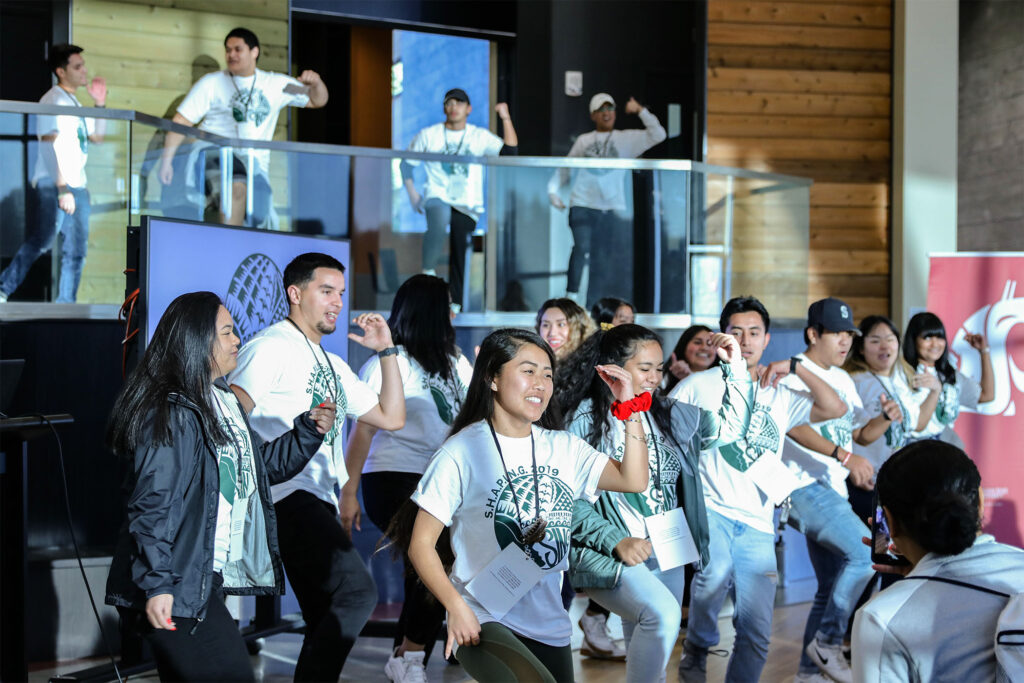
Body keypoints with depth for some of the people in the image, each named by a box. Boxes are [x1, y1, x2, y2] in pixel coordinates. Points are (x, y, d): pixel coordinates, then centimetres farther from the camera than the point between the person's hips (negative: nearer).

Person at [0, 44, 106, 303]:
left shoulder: (75, 103, 19)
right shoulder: (53, 100, -7)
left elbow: (96, 136, 26)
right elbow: (53, 146, -16)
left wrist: (100, 103, 12)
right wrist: (63, 189, -23)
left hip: (77, 185, 9)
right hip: (52, 184, -9)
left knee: (76, 251, 5)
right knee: (42, 239, -18)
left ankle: (65, 306, 9)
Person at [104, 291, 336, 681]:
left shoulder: (225, 402, 15)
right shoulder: (170, 413, -15)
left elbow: (263, 464, 27)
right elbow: (151, 506, -19)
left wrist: (309, 430, 12)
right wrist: (156, 585, -24)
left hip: (207, 580, 10)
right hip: (176, 590, -10)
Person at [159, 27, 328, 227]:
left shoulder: (276, 84, 15)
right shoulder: (211, 83, 8)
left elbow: (317, 101, 19)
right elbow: (181, 122, 3)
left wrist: (316, 82, -5)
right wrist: (166, 160, -9)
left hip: (255, 166, 4)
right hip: (216, 156, -4)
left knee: (256, 219, -9)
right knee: (237, 187, -35)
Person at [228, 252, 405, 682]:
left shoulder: (333, 366, 24)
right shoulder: (270, 348, -3)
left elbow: (391, 418, 21)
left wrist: (387, 351, 17)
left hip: (319, 501, 10)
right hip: (288, 496, -10)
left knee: (327, 623, 10)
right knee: (357, 592, -22)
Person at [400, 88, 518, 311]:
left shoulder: (480, 136, 7)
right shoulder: (428, 135, 7)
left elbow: (509, 150, -6)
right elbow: (406, 163, 12)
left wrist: (505, 117, -12)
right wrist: (413, 195, 2)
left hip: (467, 205, 2)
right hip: (437, 198, -1)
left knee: (459, 252, -6)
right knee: (439, 218, -36)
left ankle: (454, 304, 5)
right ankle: (428, 271, -20)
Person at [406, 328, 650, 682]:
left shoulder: (565, 448, 8)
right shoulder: (462, 452, -8)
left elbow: (634, 480, -1)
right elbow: (421, 545, -8)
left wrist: (630, 409, -7)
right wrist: (456, 607, -20)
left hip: (549, 625, 6)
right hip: (482, 622, -6)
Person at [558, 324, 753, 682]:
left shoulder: (668, 415, 11)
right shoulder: (583, 420, -8)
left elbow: (730, 427, 16)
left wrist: (736, 368, 7)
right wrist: (616, 541, -22)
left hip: (668, 553, 7)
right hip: (611, 555, -7)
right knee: (661, 613, -30)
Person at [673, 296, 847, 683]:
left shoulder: (780, 397, 17)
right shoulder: (700, 385, 8)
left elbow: (835, 409, 7)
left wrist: (795, 368, 2)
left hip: (757, 524, 4)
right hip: (709, 508, -3)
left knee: (757, 633, -3)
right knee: (716, 573, -33)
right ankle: (696, 649, -5)